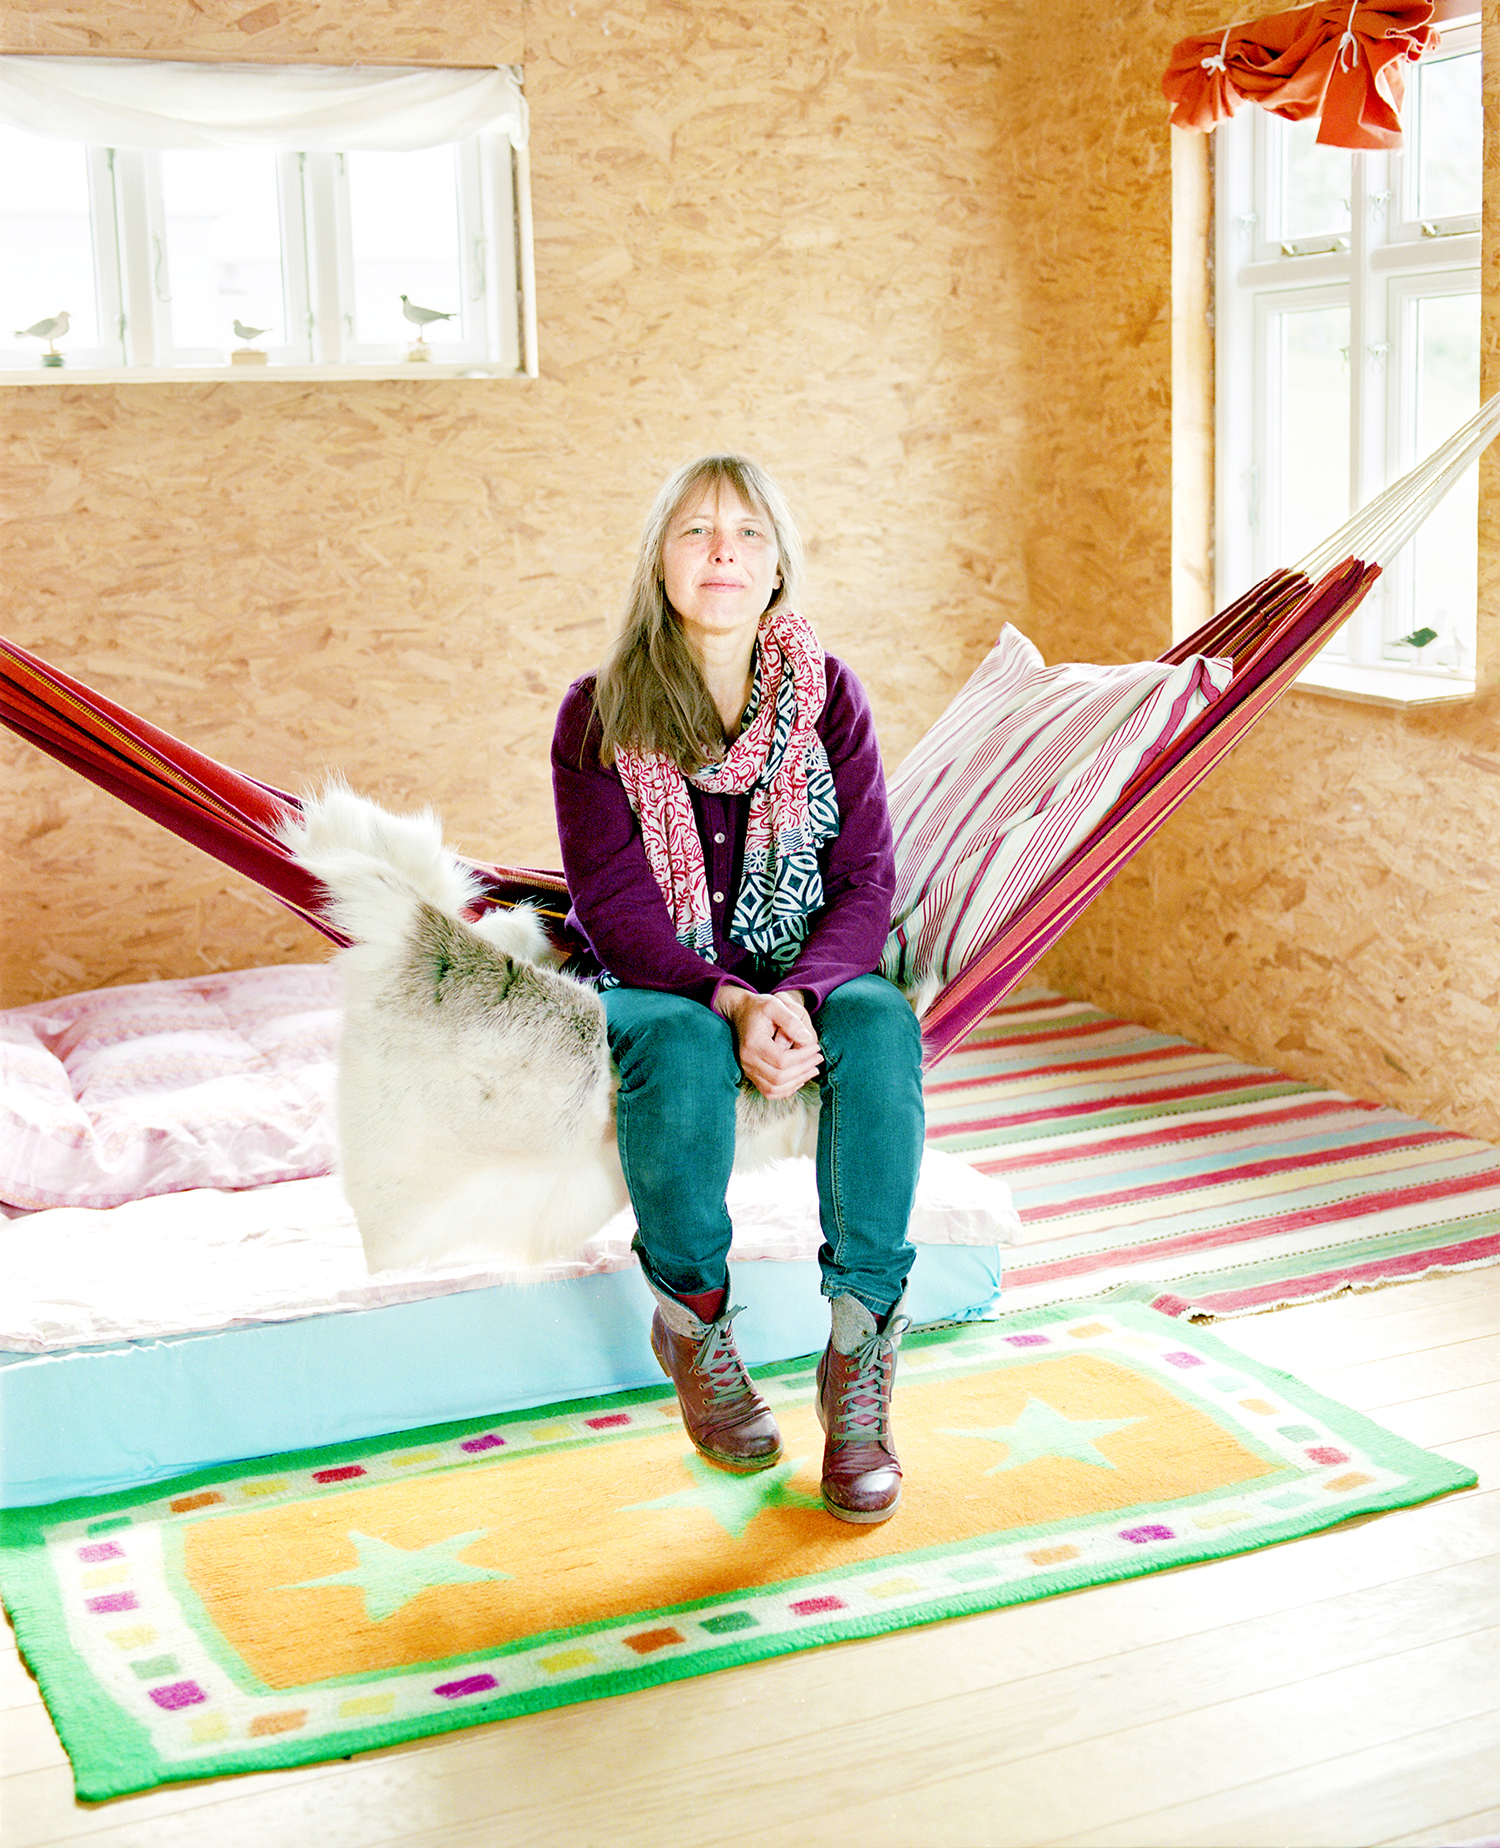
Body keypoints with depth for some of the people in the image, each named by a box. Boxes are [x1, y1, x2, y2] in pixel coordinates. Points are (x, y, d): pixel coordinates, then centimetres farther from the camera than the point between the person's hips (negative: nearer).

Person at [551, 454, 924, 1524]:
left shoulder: (828, 696, 0)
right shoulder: (601, 713, -5)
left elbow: (868, 879, -5)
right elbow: (614, 904, -12)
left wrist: (800, 995, -25)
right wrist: (733, 1003, -28)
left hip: (812, 976, 2)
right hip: (658, 986, -1)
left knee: (882, 1024, -32)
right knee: (682, 1045, -36)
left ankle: (860, 1354, -29)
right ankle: (693, 1322, -14)